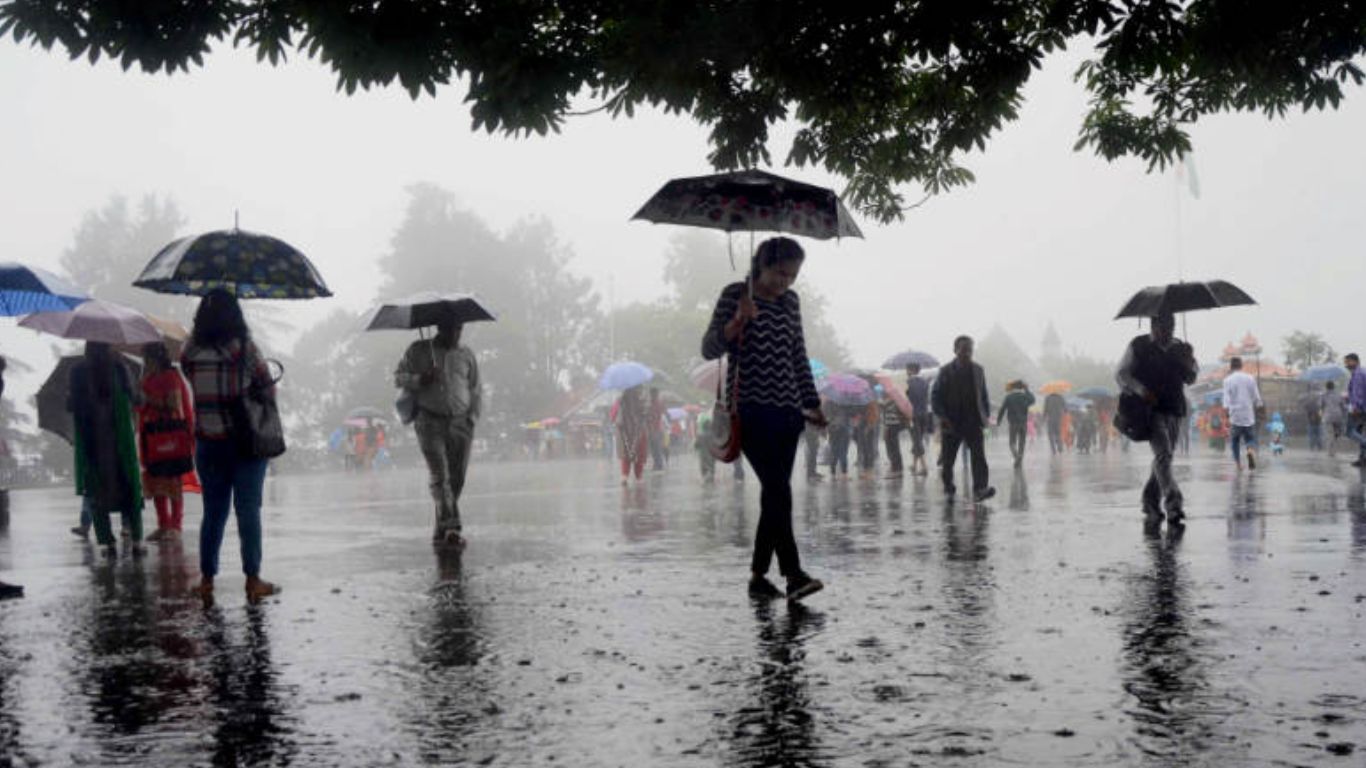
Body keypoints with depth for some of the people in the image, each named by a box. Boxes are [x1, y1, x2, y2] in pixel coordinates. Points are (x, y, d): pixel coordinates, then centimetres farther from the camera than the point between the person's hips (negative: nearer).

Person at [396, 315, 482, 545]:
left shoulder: (467, 355, 12)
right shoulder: (418, 350, 7)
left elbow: (476, 391, 15)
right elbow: (398, 377, 8)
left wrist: (472, 418, 2)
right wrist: (419, 380, -12)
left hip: (461, 423, 2)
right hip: (430, 421, -2)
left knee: (456, 478, 0)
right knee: (439, 475, -15)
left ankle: (440, 530, 12)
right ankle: (452, 527, -22)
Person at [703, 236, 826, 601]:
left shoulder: (790, 301, 13)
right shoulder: (735, 294, -2)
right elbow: (709, 349, -6)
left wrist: (811, 403, 18)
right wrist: (737, 322, -22)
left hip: (786, 411, 6)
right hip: (751, 410, -6)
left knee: (775, 493, 5)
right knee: (778, 489, -16)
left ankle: (759, 575, 13)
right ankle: (793, 573, -19)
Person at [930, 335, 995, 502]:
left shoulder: (978, 370, 9)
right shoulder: (946, 371, -1)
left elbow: (984, 395, 16)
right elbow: (935, 396, -2)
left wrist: (987, 415, 6)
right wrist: (942, 417, -12)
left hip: (974, 422, 2)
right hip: (951, 424, -2)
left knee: (979, 456, -15)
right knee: (948, 459, 9)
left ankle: (980, 489, -23)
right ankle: (948, 486, 31)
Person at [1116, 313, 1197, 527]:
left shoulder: (1178, 347, 15)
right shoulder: (1139, 346, 2)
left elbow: (1190, 379, 18)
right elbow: (1121, 374, 0)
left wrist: (1189, 360, -2)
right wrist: (1140, 389, -16)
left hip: (1174, 410, 5)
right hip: (1151, 409, -5)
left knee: (1163, 457, 7)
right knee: (1163, 454, -19)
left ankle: (1151, 505, 19)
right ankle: (1174, 503, -28)